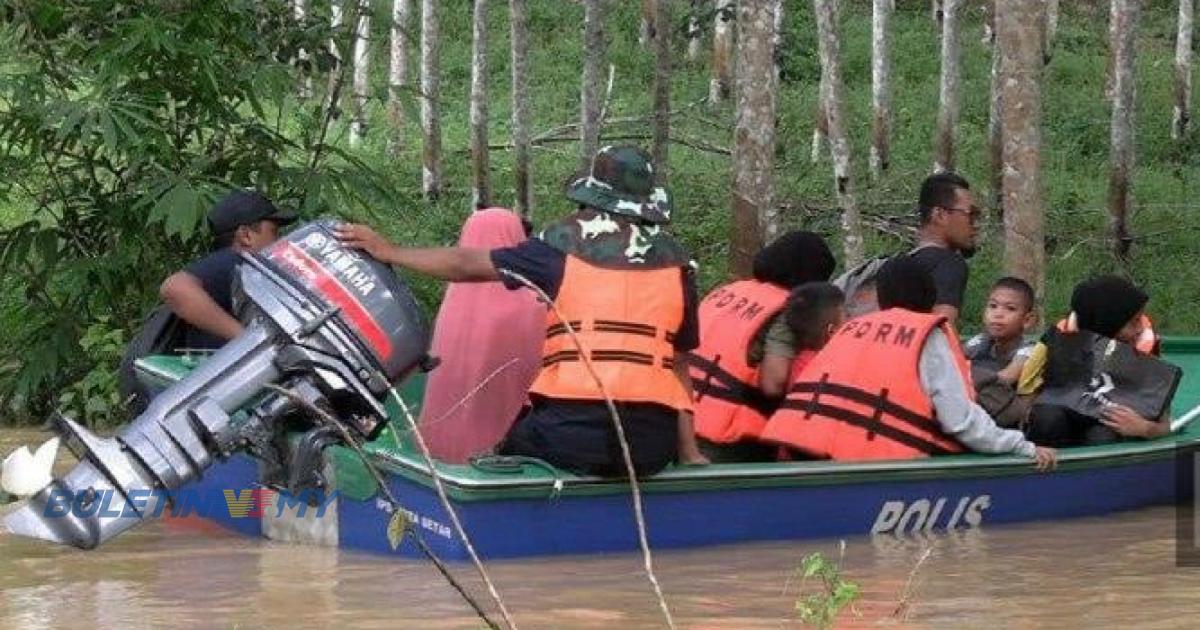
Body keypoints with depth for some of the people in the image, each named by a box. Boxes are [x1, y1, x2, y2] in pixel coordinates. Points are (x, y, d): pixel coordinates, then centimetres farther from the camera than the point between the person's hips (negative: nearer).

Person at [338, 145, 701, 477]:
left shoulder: (565, 243, 7)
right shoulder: (674, 262, 13)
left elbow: (470, 265, 13)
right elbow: (678, 362, 15)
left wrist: (390, 253, 24)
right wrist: (688, 451, 19)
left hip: (572, 428, -2)